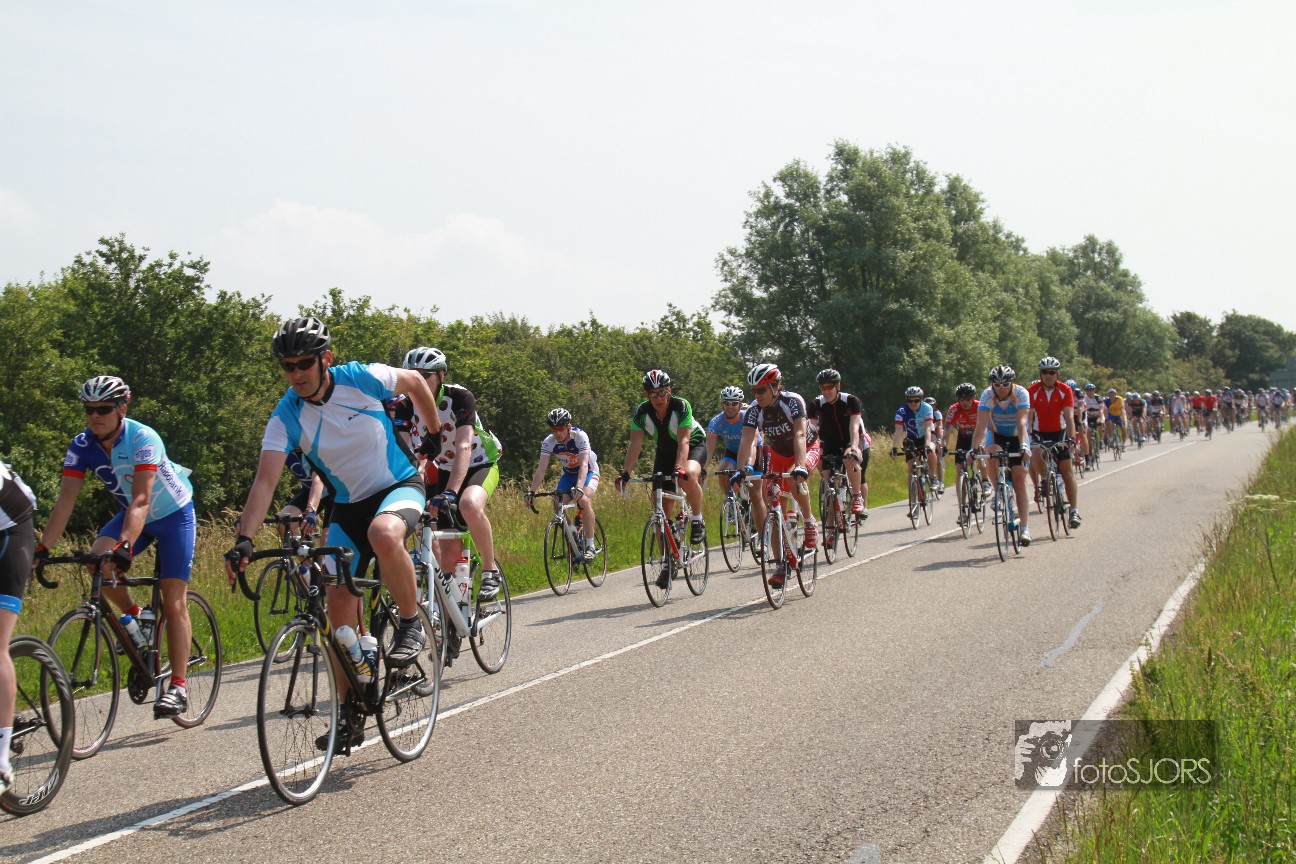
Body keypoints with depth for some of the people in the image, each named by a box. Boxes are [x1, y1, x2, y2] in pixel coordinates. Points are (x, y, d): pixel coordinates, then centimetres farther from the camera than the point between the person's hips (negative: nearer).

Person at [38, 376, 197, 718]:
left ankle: (177, 687, -5)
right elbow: (65, 500, -19)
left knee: (174, 603, -10)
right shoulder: (82, 446, -15)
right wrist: (42, 548, -29)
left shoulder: (143, 439, -31)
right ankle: (135, 617, 3)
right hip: (132, 513, 5)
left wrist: (124, 546, -53)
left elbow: (141, 500, -40)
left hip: (174, 515, -5)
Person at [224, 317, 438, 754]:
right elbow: (266, 479, -23)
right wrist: (243, 539, -36)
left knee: (384, 534, -39)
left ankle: (411, 624, -13)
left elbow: (414, 382, 2)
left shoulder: (362, 378, -19)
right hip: (348, 505, 4)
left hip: (399, 485, -3)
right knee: (340, 602, -3)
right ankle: (350, 713, 11)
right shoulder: (286, 416, -15)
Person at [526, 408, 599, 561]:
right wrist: (532, 491, -36)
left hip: (589, 472, -4)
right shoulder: (548, 442, -19)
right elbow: (541, 468, -23)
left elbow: (584, 465, -39)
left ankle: (590, 546, -25)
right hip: (568, 474, 4)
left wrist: (579, 488, -55)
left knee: (584, 500, -31)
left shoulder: (580, 436, -30)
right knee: (557, 504, -18)